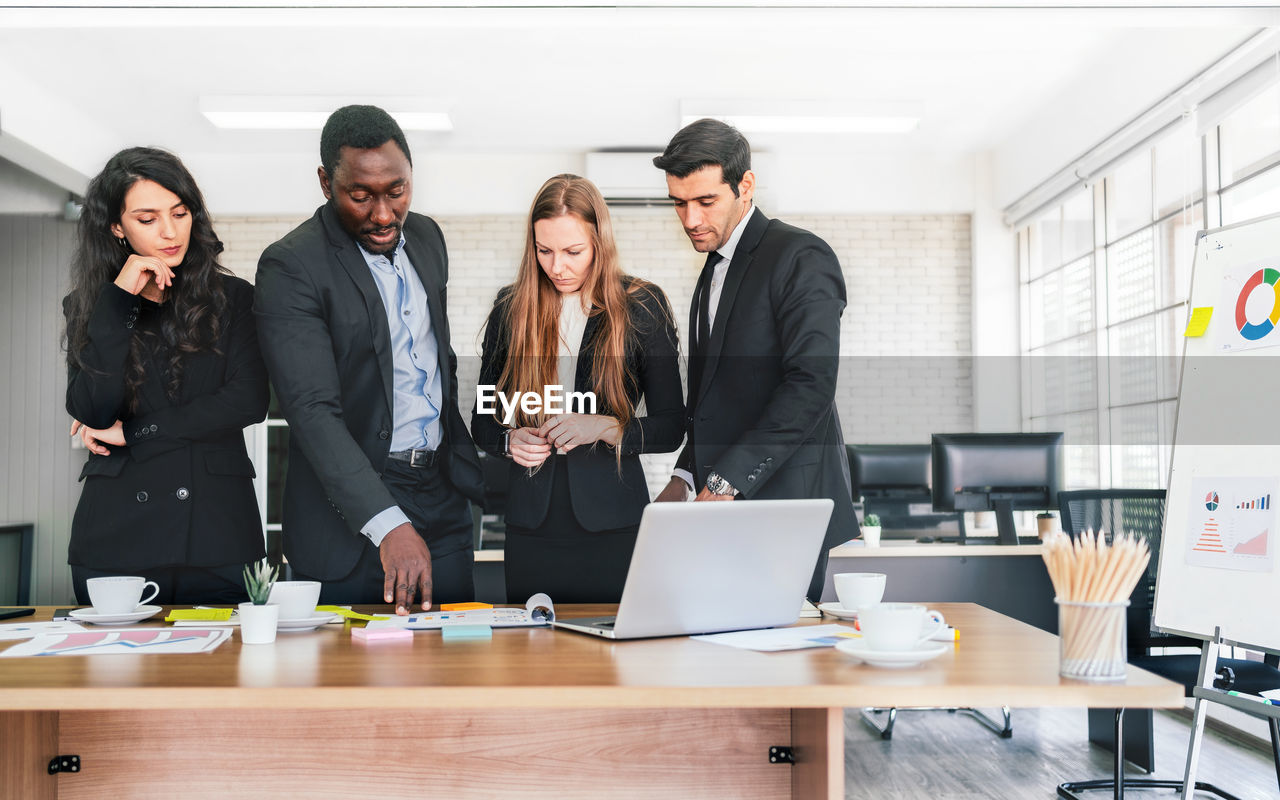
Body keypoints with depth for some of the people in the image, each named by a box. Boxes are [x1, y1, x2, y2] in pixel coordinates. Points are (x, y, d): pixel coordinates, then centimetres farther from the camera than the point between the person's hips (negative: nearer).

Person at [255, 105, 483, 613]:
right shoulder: (290, 267, -14)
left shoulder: (426, 236, 8)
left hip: (443, 501, 6)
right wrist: (388, 525, -32)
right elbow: (314, 411, -23)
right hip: (349, 522, -5)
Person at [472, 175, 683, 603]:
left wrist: (603, 428, -17)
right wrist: (510, 440, -9)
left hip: (614, 524, -2)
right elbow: (482, 420, 12)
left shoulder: (641, 307, -1)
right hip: (531, 525, 2)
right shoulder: (511, 308, 5)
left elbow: (670, 428, -1)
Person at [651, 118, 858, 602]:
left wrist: (727, 480, -21)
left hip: (791, 508, -7)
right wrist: (684, 478, 11)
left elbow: (811, 385, -19)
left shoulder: (801, 258, -8)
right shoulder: (715, 270, 21)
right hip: (729, 508, 7)